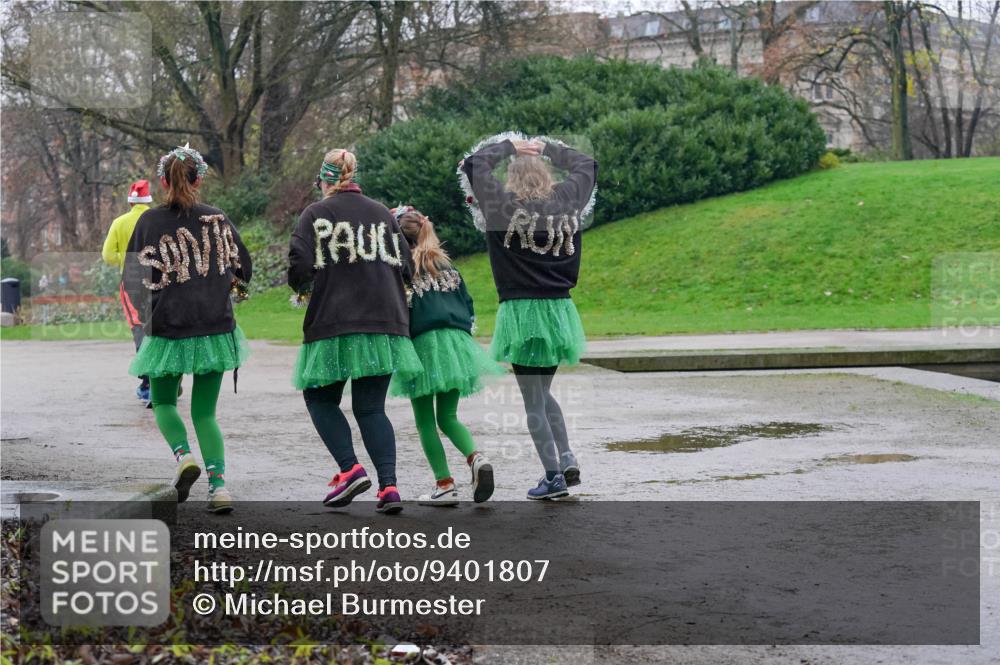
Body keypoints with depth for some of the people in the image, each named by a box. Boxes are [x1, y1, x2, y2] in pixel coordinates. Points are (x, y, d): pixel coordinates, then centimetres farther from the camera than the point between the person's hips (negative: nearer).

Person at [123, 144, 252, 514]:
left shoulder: (150, 221, -5)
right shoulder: (217, 218, 1)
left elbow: (135, 279, -5)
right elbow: (243, 269, 8)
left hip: (168, 329, -2)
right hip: (216, 328, 2)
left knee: (163, 402, 18)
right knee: (205, 412, 10)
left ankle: (183, 455, -9)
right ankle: (219, 484, -5)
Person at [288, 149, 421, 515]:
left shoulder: (316, 214, -2)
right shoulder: (383, 214, 11)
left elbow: (300, 266, -10)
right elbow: (404, 264, 9)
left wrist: (302, 286, 12)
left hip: (334, 324, -4)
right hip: (384, 324, 4)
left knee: (320, 398, 12)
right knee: (371, 407, 8)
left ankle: (351, 468, -7)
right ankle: (388, 485, -7)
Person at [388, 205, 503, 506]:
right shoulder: (445, 265, 17)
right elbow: (468, 303, 17)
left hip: (422, 343, -5)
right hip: (457, 340, 5)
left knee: (425, 422, 5)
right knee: (448, 417, 14)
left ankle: (445, 485, -1)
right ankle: (476, 458, -12)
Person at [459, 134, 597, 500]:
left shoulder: (502, 204, -9)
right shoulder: (567, 200, 1)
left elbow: (474, 163, 4)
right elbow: (586, 164, 20)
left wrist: (509, 146, 16)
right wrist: (546, 148, 24)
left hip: (522, 311, -5)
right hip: (559, 308, 5)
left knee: (533, 401, 1)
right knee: (543, 392, 21)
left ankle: (553, 476, -2)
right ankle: (567, 458, 6)